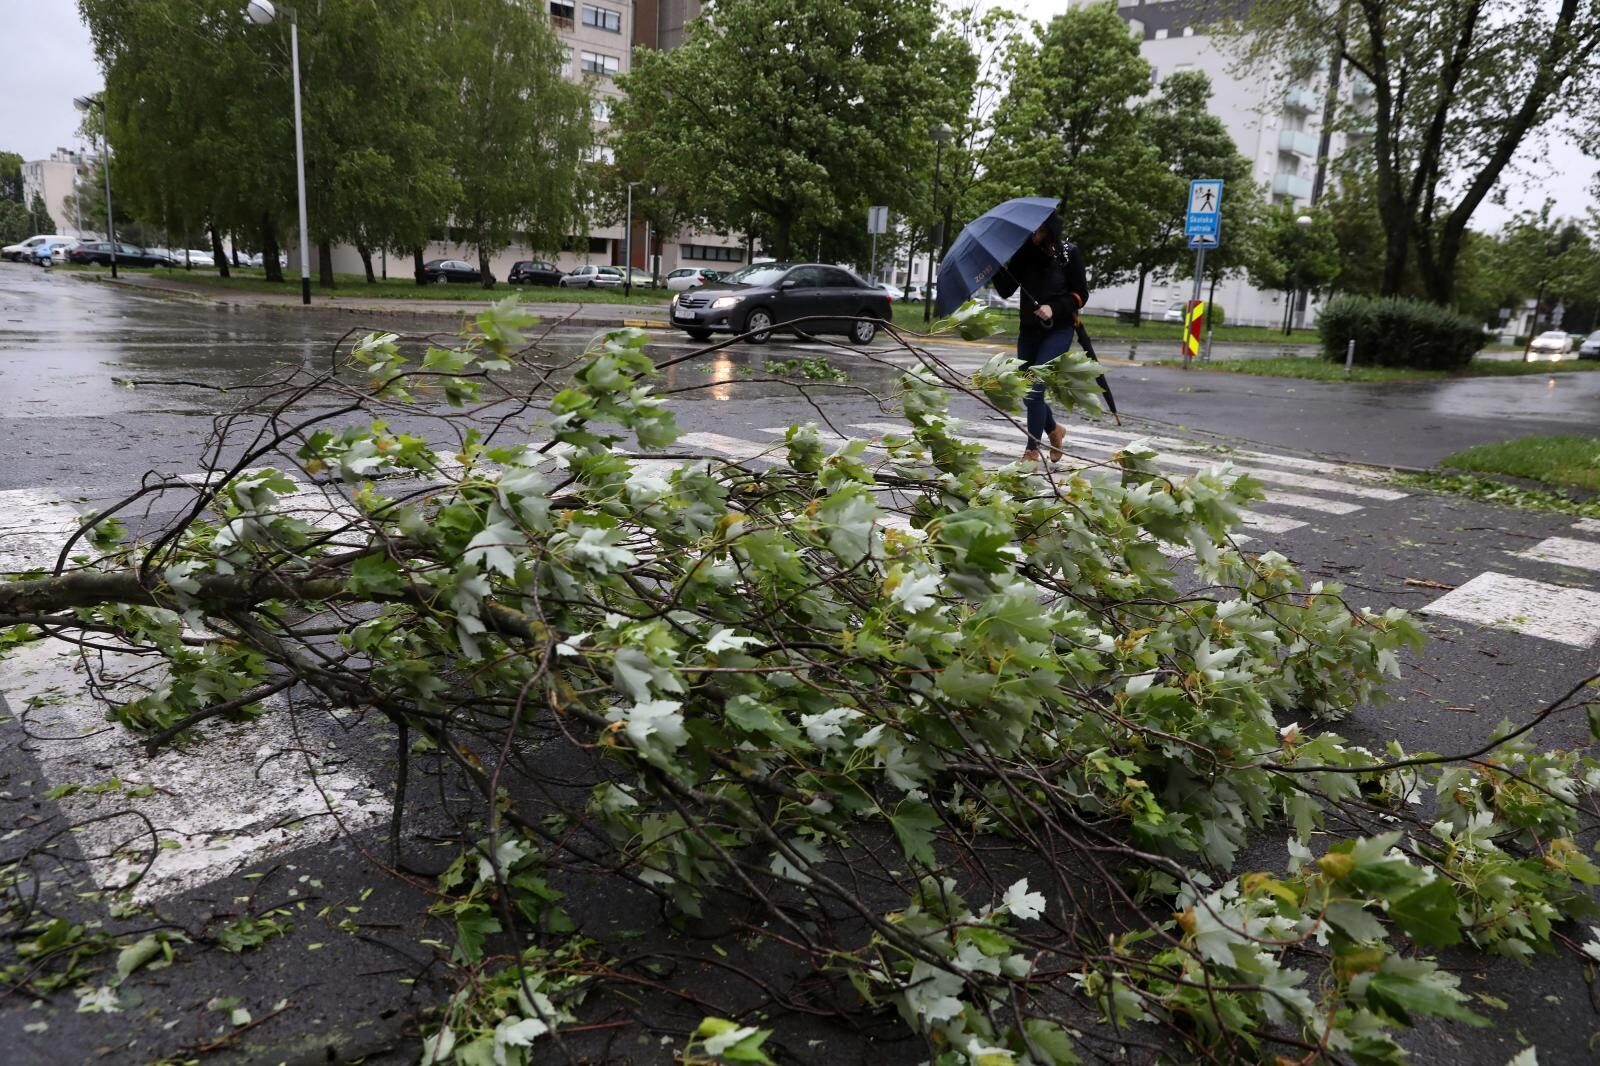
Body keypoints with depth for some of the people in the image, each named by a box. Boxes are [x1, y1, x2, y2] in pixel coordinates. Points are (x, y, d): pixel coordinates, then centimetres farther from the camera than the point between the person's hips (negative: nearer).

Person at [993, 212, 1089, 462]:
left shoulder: (1068, 254, -6)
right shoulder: (1024, 253, 2)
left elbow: (1081, 294, -4)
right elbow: (1006, 291, -3)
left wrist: (1053, 309, -19)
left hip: (1059, 330, -5)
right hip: (1029, 330, 5)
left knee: (1034, 389, -14)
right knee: (1026, 392, 9)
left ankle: (1032, 450, -4)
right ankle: (1053, 430, 36)